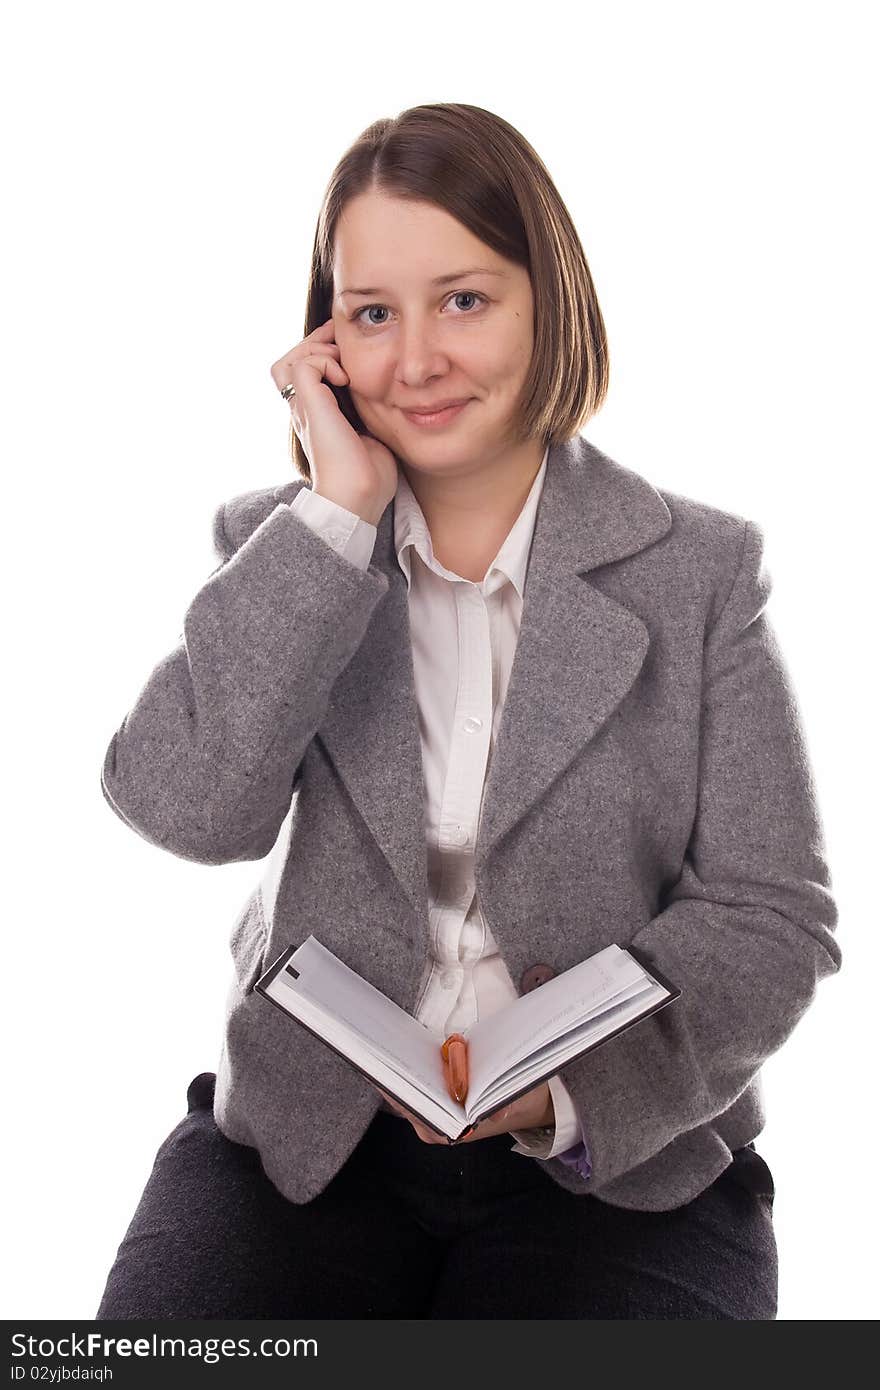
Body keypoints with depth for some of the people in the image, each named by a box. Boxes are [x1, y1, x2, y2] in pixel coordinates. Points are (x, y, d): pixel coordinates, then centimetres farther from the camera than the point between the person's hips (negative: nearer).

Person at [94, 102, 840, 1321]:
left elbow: (771, 916, -4)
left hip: (619, 1153, 0)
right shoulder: (281, 546, 5)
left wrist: (573, 1083, -20)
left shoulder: (699, 570, 0)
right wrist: (339, 512, -14)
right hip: (302, 1130, 1)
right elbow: (184, 808, -13)